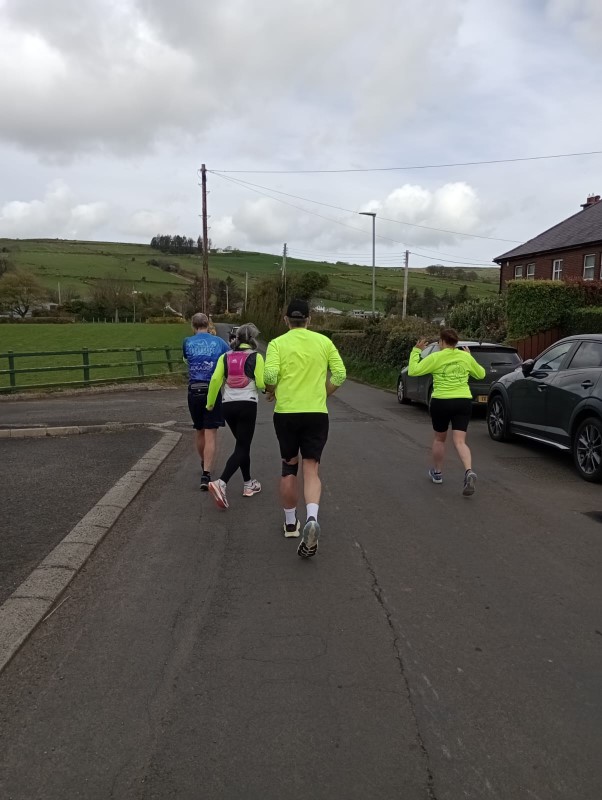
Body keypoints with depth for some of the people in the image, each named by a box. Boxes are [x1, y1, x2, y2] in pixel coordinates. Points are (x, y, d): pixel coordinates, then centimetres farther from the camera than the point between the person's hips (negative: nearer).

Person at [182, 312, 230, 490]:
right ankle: (206, 475, -13)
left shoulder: (187, 342, 3)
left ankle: (204, 464, 40)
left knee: (199, 431, 20)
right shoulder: (219, 342, 1)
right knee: (210, 435, -3)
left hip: (194, 392, 2)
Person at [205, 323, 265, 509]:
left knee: (242, 444, 20)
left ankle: (248, 484, 26)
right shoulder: (256, 357, -3)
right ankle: (221, 483, -21)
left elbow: (215, 379, -4)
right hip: (247, 405, -5)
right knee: (242, 447, -2)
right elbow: (261, 383, -9)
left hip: (228, 405, 5)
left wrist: (210, 402, 3)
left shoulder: (225, 357, 7)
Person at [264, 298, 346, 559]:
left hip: (286, 412, 0)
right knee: (311, 469, 2)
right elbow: (340, 374, 2)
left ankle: (290, 523, 28)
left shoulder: (277, 343, -2)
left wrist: (270, 392, 5)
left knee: (289, 467, 16)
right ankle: (312, 519, -23)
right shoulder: (323, 341, 4)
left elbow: (270, 375, -16)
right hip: (317, 413, 1)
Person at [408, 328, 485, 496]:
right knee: (460, 441, -1)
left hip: (441, 402, -2)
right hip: (463, 402, 2)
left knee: (439, 439, 19)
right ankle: (469, 472, -25)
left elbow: (413, 371, -9)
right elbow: (481, 374, 19)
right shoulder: (466, 357, 5)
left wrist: (416, 351, 2)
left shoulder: (435, 357, -6)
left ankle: (436, 473, 33)